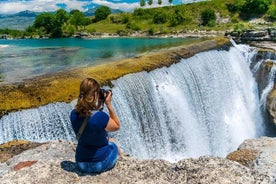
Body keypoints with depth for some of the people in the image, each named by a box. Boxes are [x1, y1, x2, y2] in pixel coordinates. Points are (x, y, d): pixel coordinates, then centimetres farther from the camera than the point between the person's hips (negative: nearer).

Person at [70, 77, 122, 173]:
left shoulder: (74, 114, -13)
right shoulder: (100, 116, -31)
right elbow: (117, 126, -11)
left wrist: (98, 105, 0)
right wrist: (109, 104, -13)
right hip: (101, 163, -4)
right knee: (112, 141, 28)